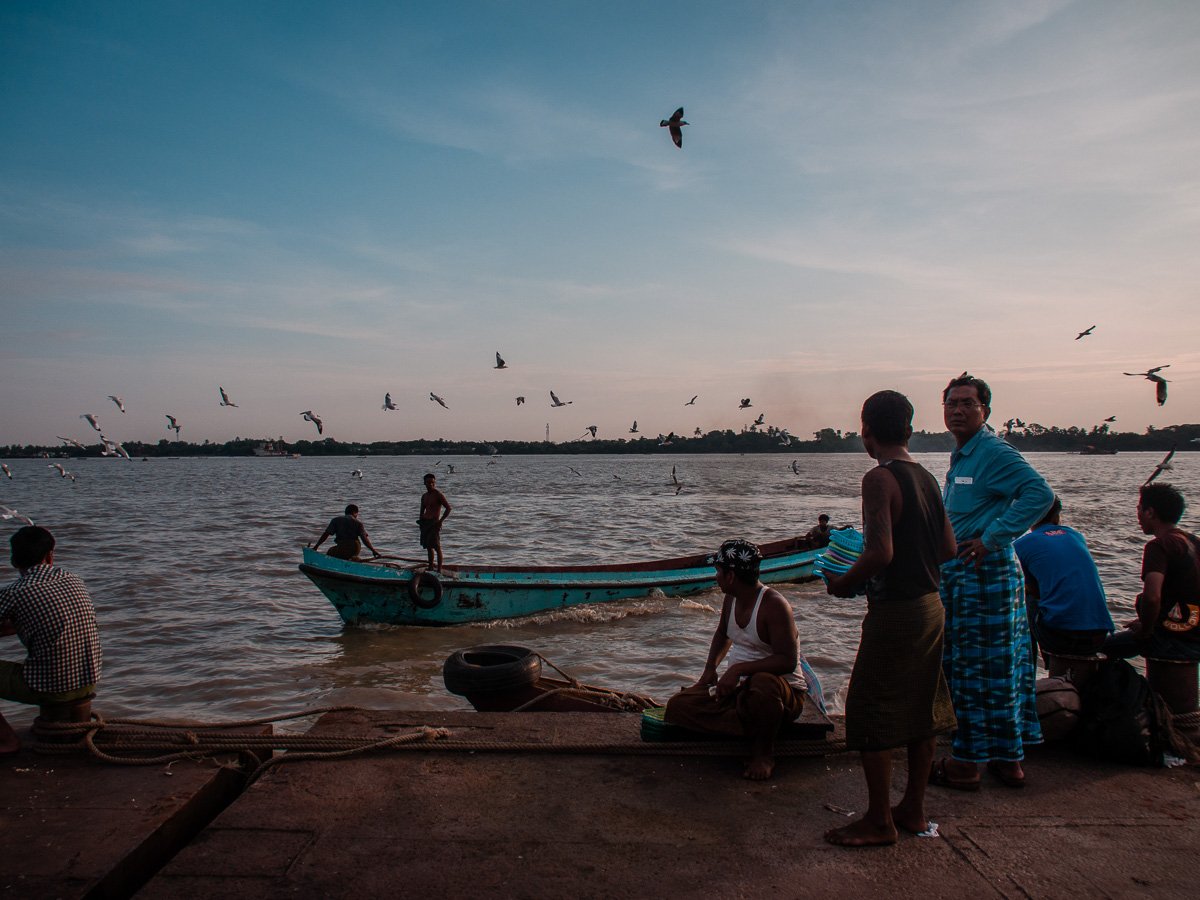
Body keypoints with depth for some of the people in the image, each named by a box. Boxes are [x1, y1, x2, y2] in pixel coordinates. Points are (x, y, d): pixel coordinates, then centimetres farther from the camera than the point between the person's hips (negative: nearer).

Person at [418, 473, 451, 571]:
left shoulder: (438, 495, -7)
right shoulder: (424, 496, 15)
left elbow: (448, 508, -12)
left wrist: (441, 521, -17)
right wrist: (421, 521, 13)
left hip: (434, 522, -7)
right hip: (425, 522, 8)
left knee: (436, 546, -9)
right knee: (428, 546, 12)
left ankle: (439, 569, -9)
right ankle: (431, 567, 22)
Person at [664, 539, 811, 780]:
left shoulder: (774, 604, -19)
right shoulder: (731, 599, 5)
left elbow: (787, 660, -27)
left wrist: (738, 669, -31)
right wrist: (711, 666, 12)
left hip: (785, 690, -7)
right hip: (738, 687, 7)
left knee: (762, 684, -44)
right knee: (678, 706, -10)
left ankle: (763, 752, -17)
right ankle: (753, 726, -11)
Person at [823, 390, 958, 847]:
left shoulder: (880, 479, -17)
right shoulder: (927, 477, 8)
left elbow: (881, 553, -25)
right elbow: (949, 548, 11)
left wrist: (843, 583, -10)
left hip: (894, 611, -9)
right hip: (931, 604, 9)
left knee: (870, 712, 2)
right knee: (920, 710, 16)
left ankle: (878, 822, 9)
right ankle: (913, 810, 27)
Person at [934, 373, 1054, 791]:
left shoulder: (994, 452, -14)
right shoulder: (961, 454, 15)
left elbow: (1040, 493, -26)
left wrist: (992, 538, -23)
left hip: (984, 572, -10)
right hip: (960, 574, 10)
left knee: (978, 667, -1)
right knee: (998, 666, 15)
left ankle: (966, 763, 9)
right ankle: (1008, 759, 25)